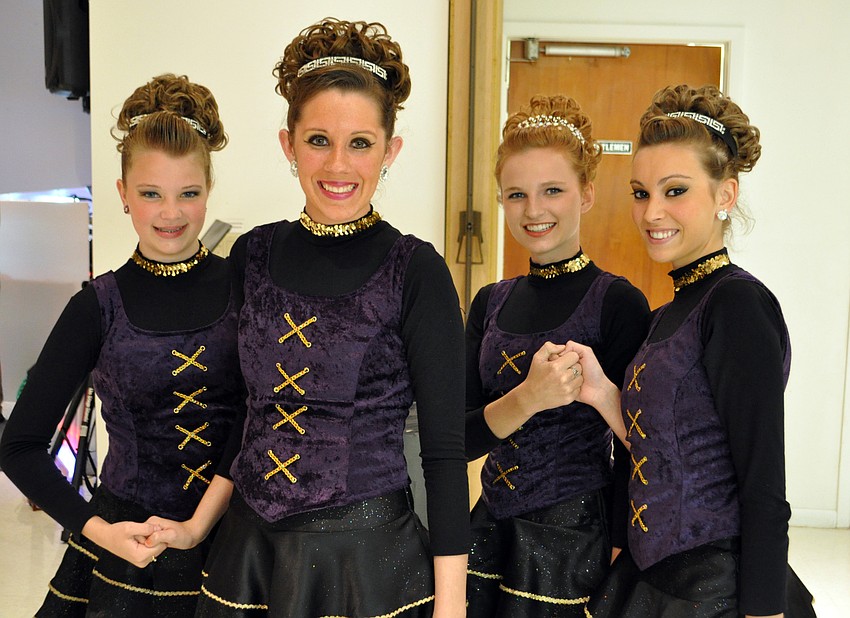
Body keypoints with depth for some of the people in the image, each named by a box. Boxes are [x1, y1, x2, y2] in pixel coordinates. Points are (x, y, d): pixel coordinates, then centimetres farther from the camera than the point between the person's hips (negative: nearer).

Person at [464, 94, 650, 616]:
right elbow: (461, 436, -4)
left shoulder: (618, 302, -10)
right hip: (492, 530, 5)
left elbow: (630, 452, -9)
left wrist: (619, 572, -13)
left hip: (575, 544, -4)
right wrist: (527, 398, -22)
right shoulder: (492, 302, 4)